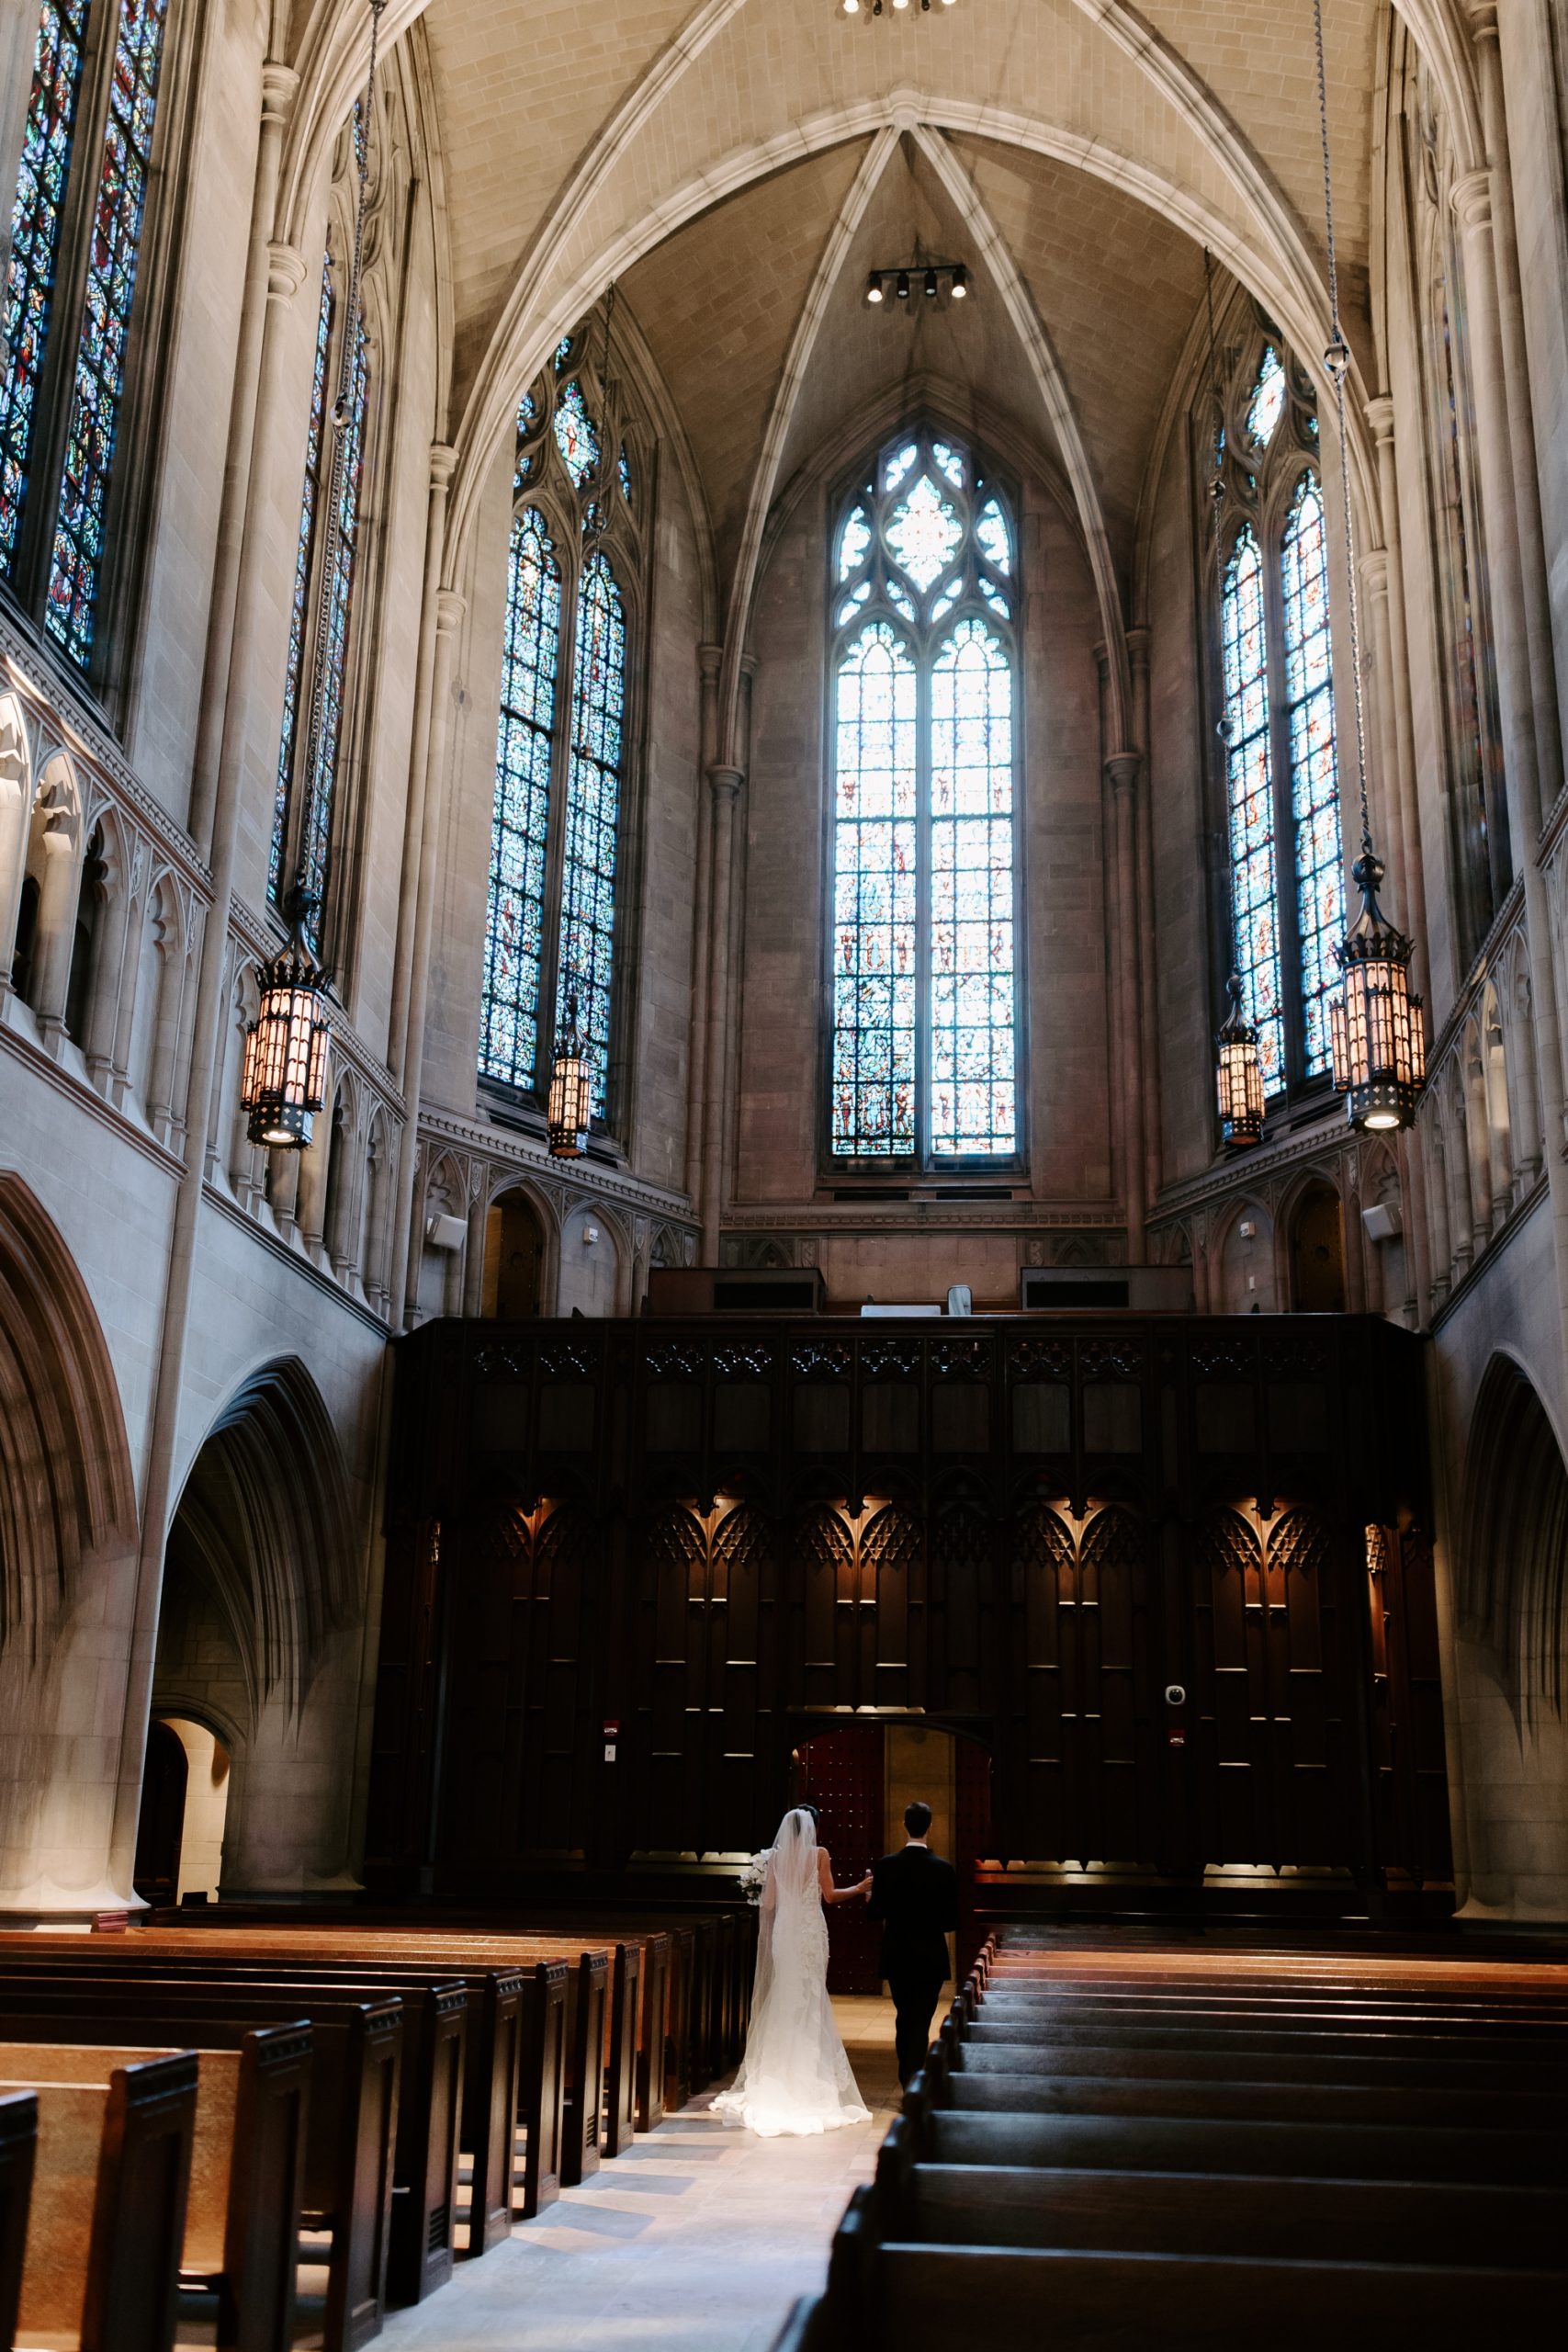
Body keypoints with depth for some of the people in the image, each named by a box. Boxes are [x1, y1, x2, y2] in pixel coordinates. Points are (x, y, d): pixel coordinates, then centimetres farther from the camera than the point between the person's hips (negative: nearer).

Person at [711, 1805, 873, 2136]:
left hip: (783, 1930, 3)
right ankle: (808, 2079, 4)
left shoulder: (776, 1856, 4)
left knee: (782, 1998, 10)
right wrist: (859, 1888, 12)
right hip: (810, 1930, -3)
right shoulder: (818, 1854, -5)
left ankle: (777, 2080, 13)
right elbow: (830, 1896, -2)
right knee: (810, 2000, 3)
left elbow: (768, 1902, 4)